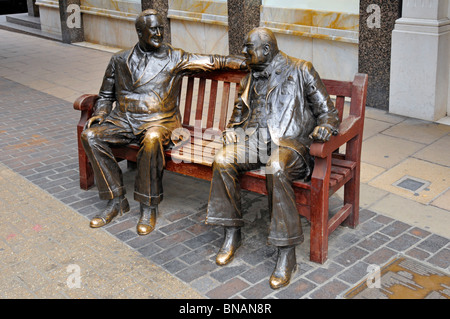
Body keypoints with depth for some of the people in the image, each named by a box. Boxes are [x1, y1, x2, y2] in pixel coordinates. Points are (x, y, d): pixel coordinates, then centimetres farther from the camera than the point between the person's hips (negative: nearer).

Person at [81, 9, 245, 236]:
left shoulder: (174, 59, 5)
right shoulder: (120, 60, 12)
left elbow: (212, 62, 5)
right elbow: (106, 95, 20)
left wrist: (247, 62, -2)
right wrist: (100, 114, 0)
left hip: (159, 120, -4)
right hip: (124, 120, 4)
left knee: (152, 139, -39)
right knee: (90, 135, -21)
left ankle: (148, 207, -22)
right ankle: (117, 201, -13)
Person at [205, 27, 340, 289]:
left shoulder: (301, 70, 6)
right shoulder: (252, 77, 22)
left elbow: (327, 111, 5)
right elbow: (240, 112, 35)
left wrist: (325, 127, -19)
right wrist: (233, 129, 13)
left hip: (289, 142, -5)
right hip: (254, 140, 5)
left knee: (276, 169, -38)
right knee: (223, 160, -24)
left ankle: (287, 253, -30)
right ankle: (232, 234, -10)